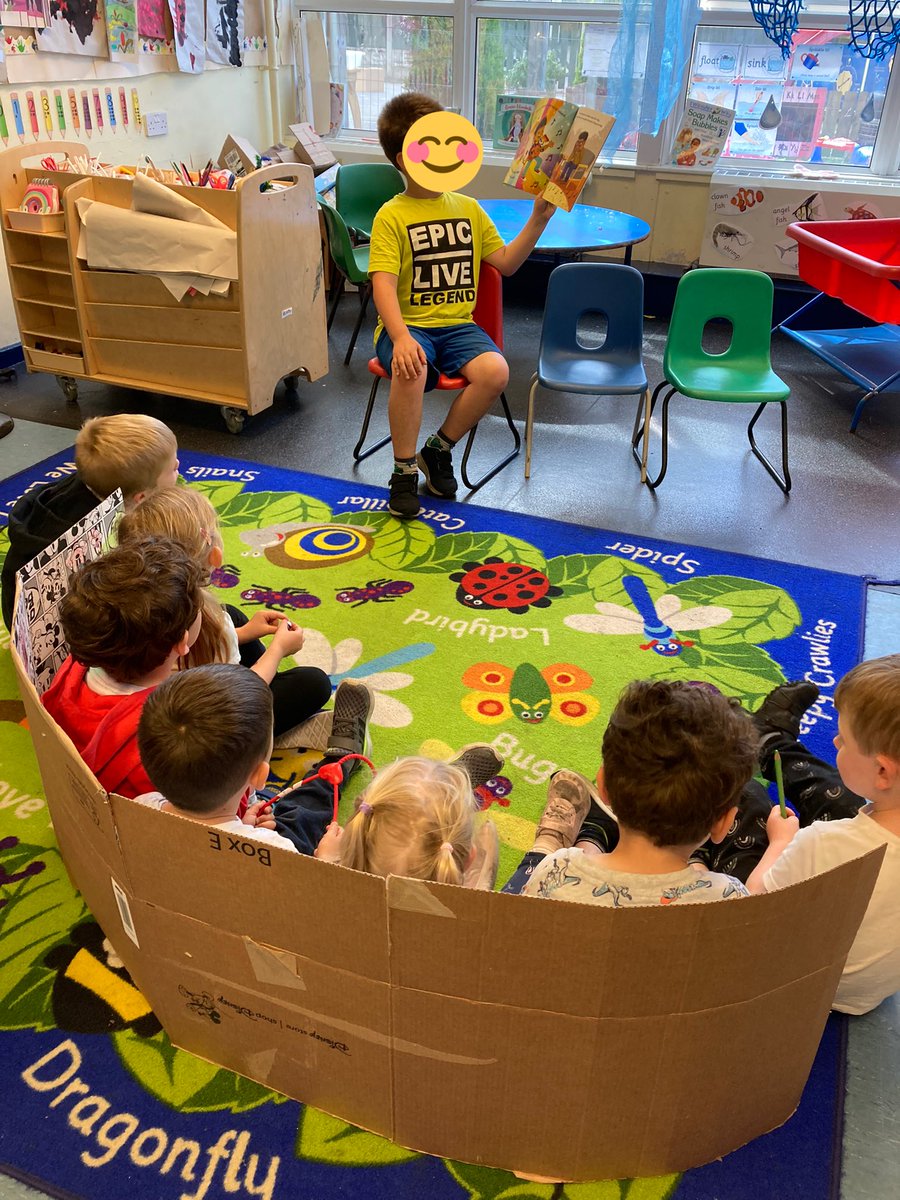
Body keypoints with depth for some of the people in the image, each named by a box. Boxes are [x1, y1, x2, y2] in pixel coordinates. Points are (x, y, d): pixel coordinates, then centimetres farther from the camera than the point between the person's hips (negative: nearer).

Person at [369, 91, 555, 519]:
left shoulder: (468, 208, 13)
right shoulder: (392, 216, -3)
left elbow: (506, 262, 18)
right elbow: (384, 284, -14)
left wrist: (538, 219, 5)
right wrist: (400, 338, -31)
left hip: (457, 324, 4)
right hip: (407, 324, -4)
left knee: (495, 370, -26)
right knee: (411, 371, -37)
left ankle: (437, 451, -3)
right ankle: (404, 471, -14)